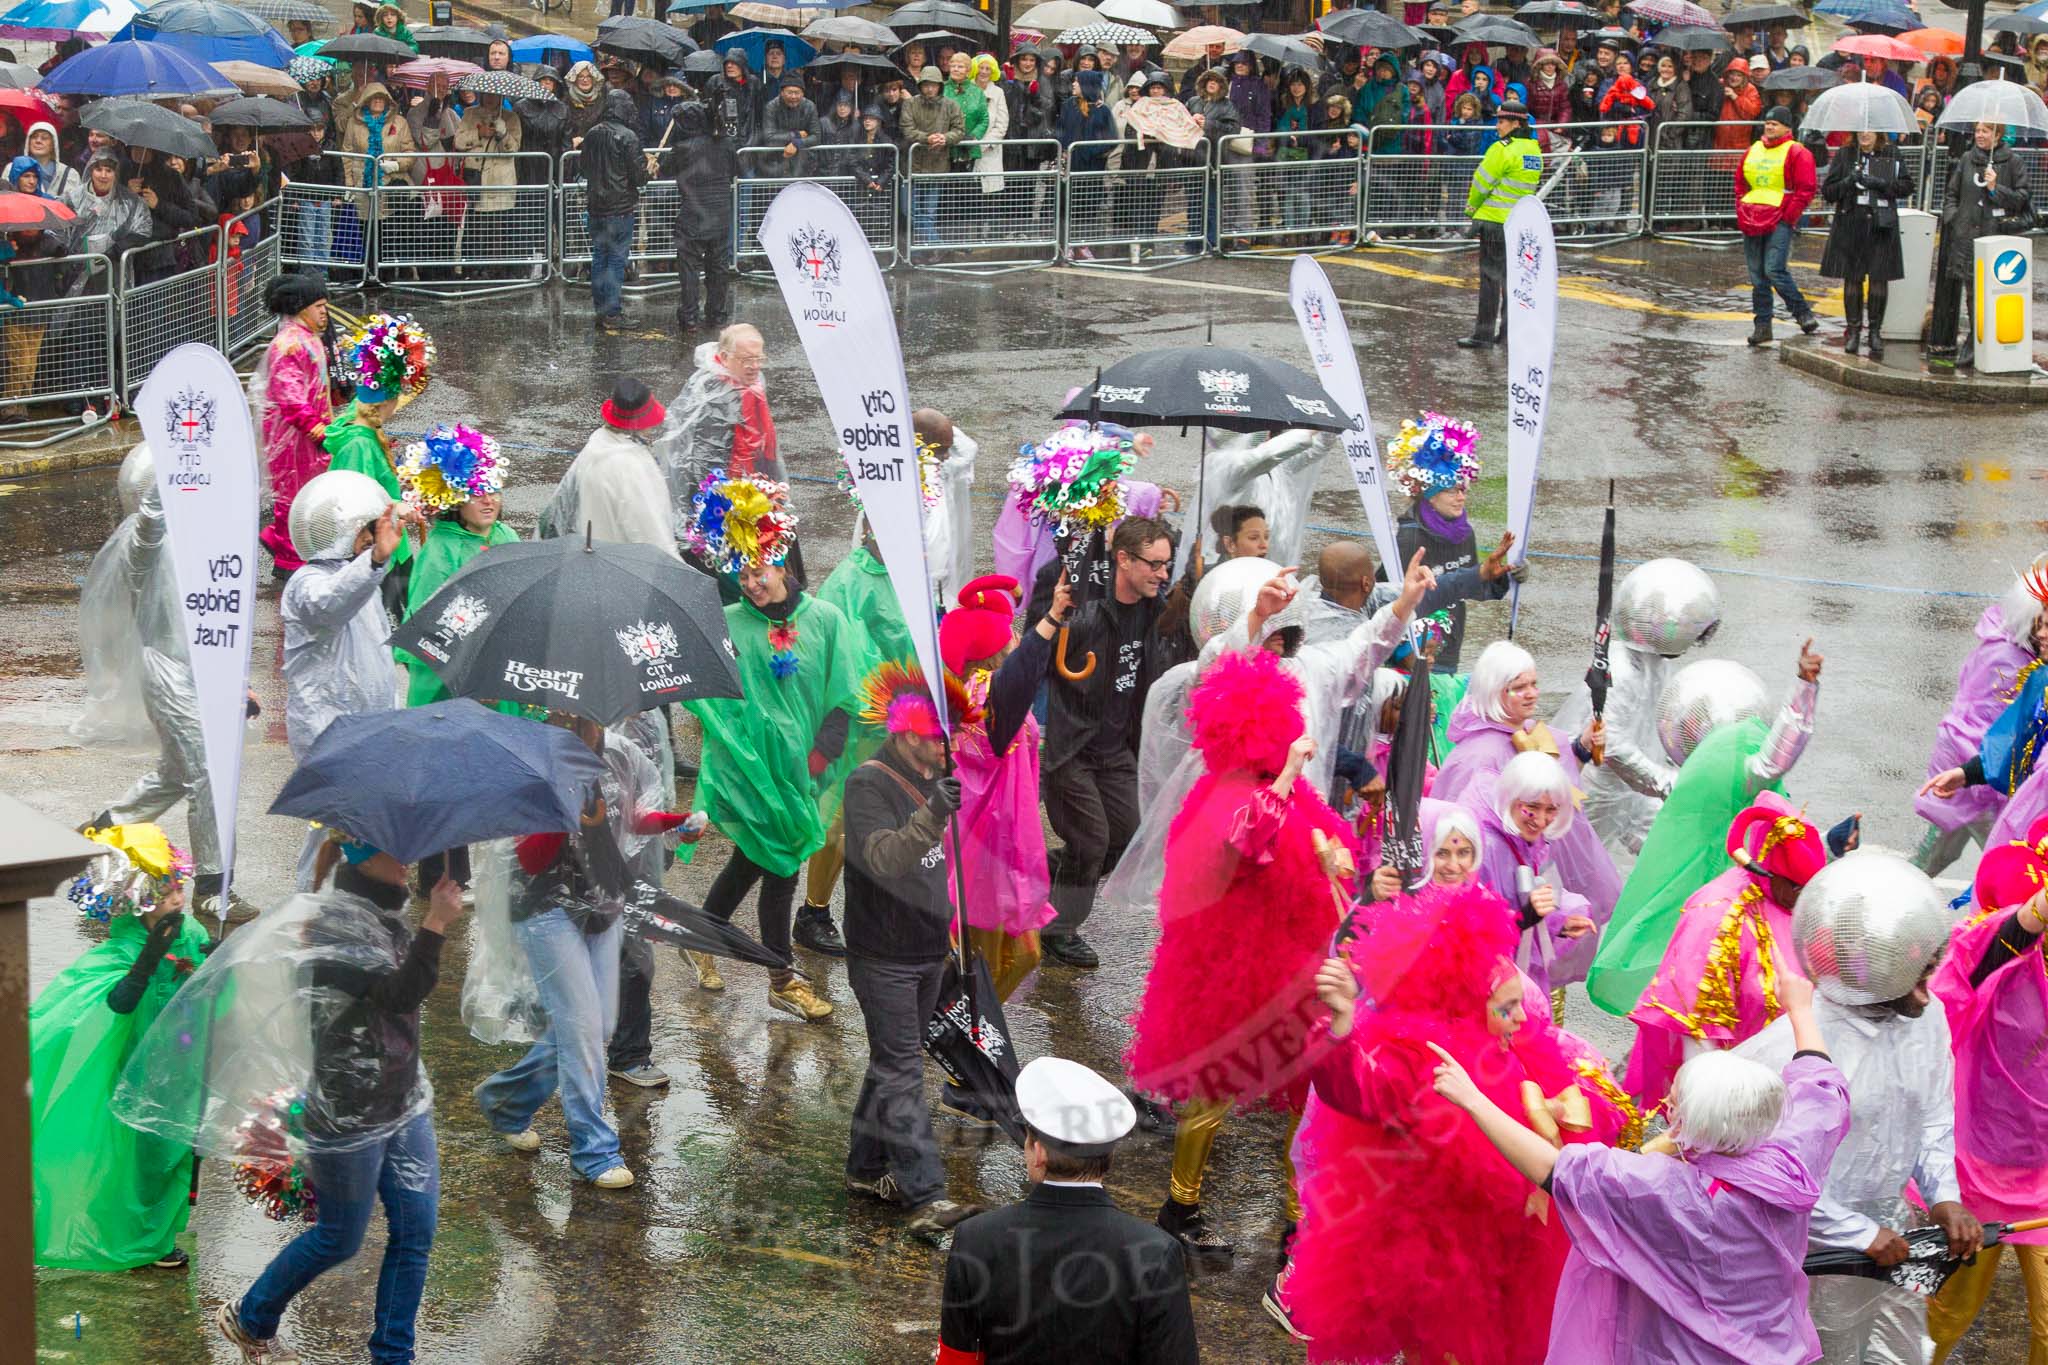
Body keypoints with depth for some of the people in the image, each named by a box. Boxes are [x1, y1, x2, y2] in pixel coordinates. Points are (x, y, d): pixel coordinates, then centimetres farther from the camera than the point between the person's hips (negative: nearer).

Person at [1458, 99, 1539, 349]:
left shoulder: (1503, 150, -16)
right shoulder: (1535, 151, 9)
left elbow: (1482, 182, -11)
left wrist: (1471, 207, 7)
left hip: (1495, 220, -8)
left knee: (1491, 275, -4)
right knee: (1510, 276, 15)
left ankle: (1484, 333, -4)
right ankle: (1507, 329, 20)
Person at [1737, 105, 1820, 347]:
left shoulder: (1797, 153, -3)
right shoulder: (1753, 151, 16)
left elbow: (1805, 190, -6)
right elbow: (1740, 183, 24)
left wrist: (1788, 217, -11)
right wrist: (1742, 211, 11)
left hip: (1780, 221, -6)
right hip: (1752, 222, 6)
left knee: (1774, 270, -17)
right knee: (1757, 276, 6)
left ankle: (1803, 313, -3)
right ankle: (1762, 324, 11)